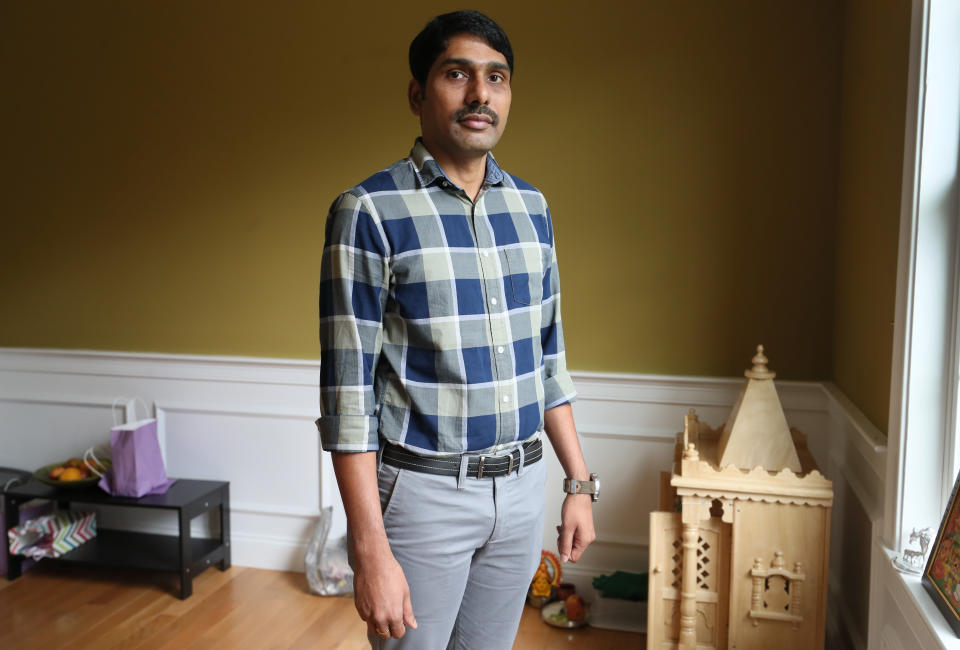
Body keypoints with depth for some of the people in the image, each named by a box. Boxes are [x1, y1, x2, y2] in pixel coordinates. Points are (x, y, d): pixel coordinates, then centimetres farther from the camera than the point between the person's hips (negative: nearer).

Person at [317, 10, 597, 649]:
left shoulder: (531, 206, 5)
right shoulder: (369, 212, -13)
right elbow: (348, 391, -15)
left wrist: (580, 483, 11)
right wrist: (370, 551, -18)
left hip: (522, 486, 5)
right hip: (423, 493, -5)